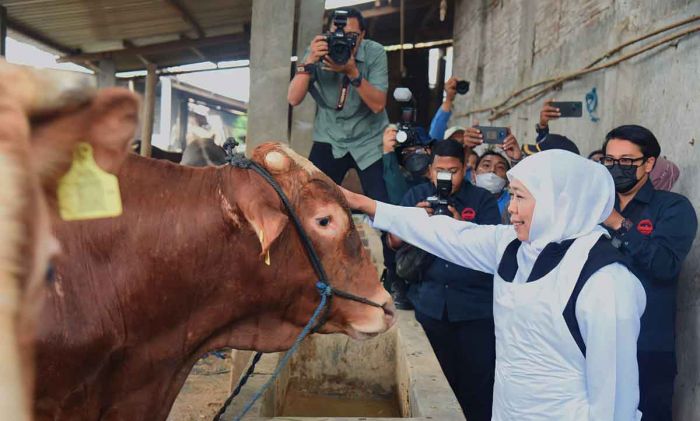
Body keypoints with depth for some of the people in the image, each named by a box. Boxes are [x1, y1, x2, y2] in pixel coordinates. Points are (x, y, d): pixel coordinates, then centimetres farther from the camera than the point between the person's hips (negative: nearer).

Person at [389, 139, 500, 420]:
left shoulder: (482, 199, 3)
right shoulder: (417, 196, 8)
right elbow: (394, 241, 1)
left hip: (475, 306, -2)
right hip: (430, 305, 2)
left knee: (477, 383, 0)